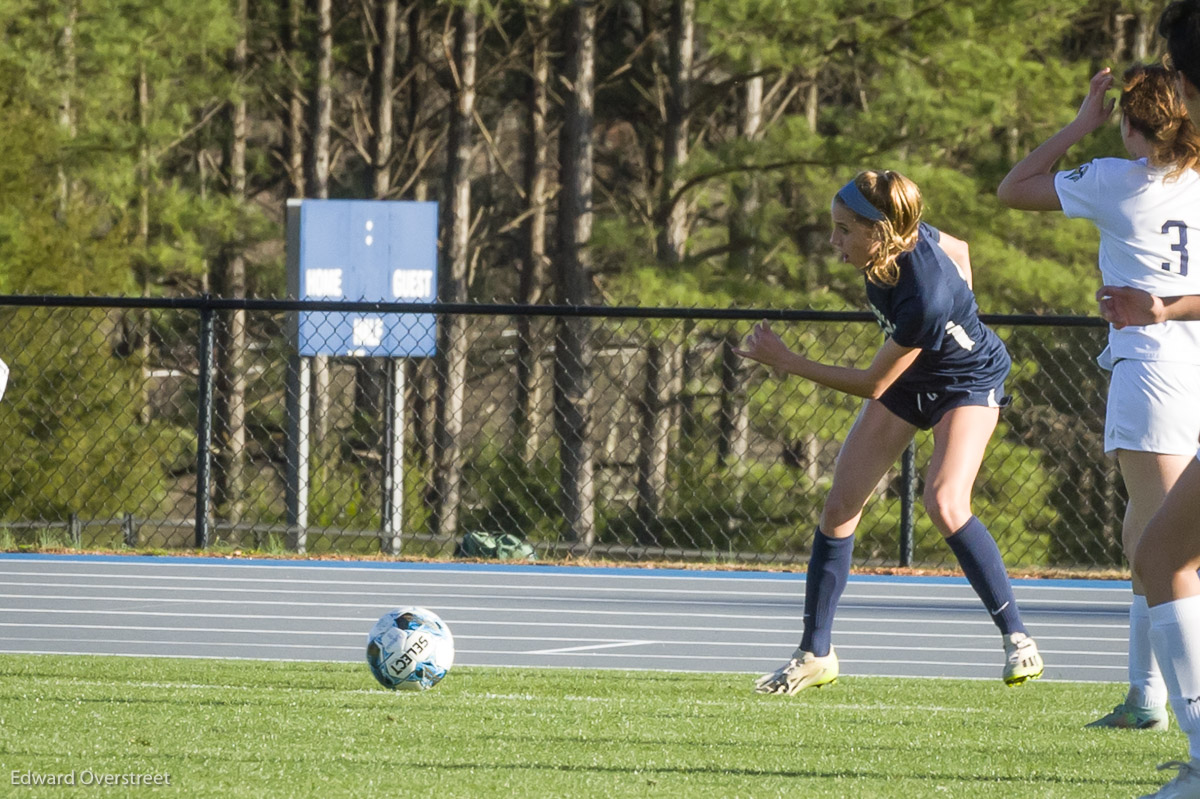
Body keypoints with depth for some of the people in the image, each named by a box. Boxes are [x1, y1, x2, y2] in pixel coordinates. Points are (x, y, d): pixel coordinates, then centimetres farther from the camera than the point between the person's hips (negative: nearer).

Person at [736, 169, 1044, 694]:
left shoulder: (924, 301, -39)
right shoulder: (903, 236, -20)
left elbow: (873, 384, -26)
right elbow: (957, 248, 4)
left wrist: (788, 363, -20)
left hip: (968, 382, -8)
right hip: (909, 380, 8)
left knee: (945, 504, -27)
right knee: (840, 505, 0)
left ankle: (1016, 638, -12)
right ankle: (815, 655, 9)